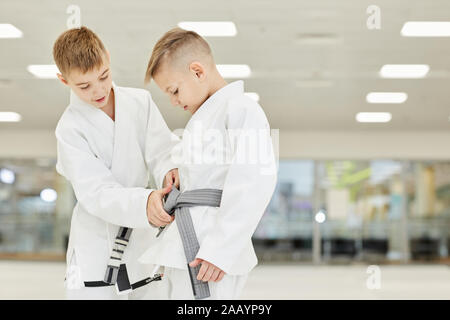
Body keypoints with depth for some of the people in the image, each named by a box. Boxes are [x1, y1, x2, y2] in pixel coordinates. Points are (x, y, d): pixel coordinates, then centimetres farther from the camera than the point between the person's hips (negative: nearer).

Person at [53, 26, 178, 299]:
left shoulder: (140, 102, 0)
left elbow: (161, 149, -4)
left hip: (144, 243, 3)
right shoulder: (71, 128, -10)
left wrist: (169, 171, -29)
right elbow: (97, 193, -20)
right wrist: (143, 203, -38)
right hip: (98, 246, -3)